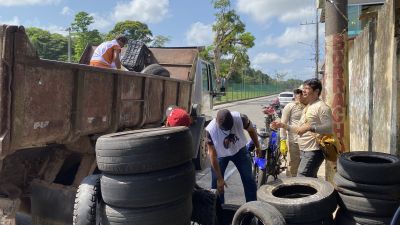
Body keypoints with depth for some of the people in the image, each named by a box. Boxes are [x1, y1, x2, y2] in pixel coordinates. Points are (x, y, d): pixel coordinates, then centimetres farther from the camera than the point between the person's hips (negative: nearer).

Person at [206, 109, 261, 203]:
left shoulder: (240, 118, -32)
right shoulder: (210, 130, -35)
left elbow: (251, 130, -9)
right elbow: (213, 155, -26)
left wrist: (257, 147, 6)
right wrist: (219, 178, -22)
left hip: (239, 150, 2)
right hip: (220, 154, -1)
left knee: (249, 179, 4)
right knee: (217, 184, -3)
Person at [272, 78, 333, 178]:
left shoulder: (322, 107, -12)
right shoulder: (307, 107, 18)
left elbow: (329, 128, -21)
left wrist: (310, 127, -30)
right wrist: (283, 125, 15)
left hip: (313, 151, -10)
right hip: (303, 150, 10)